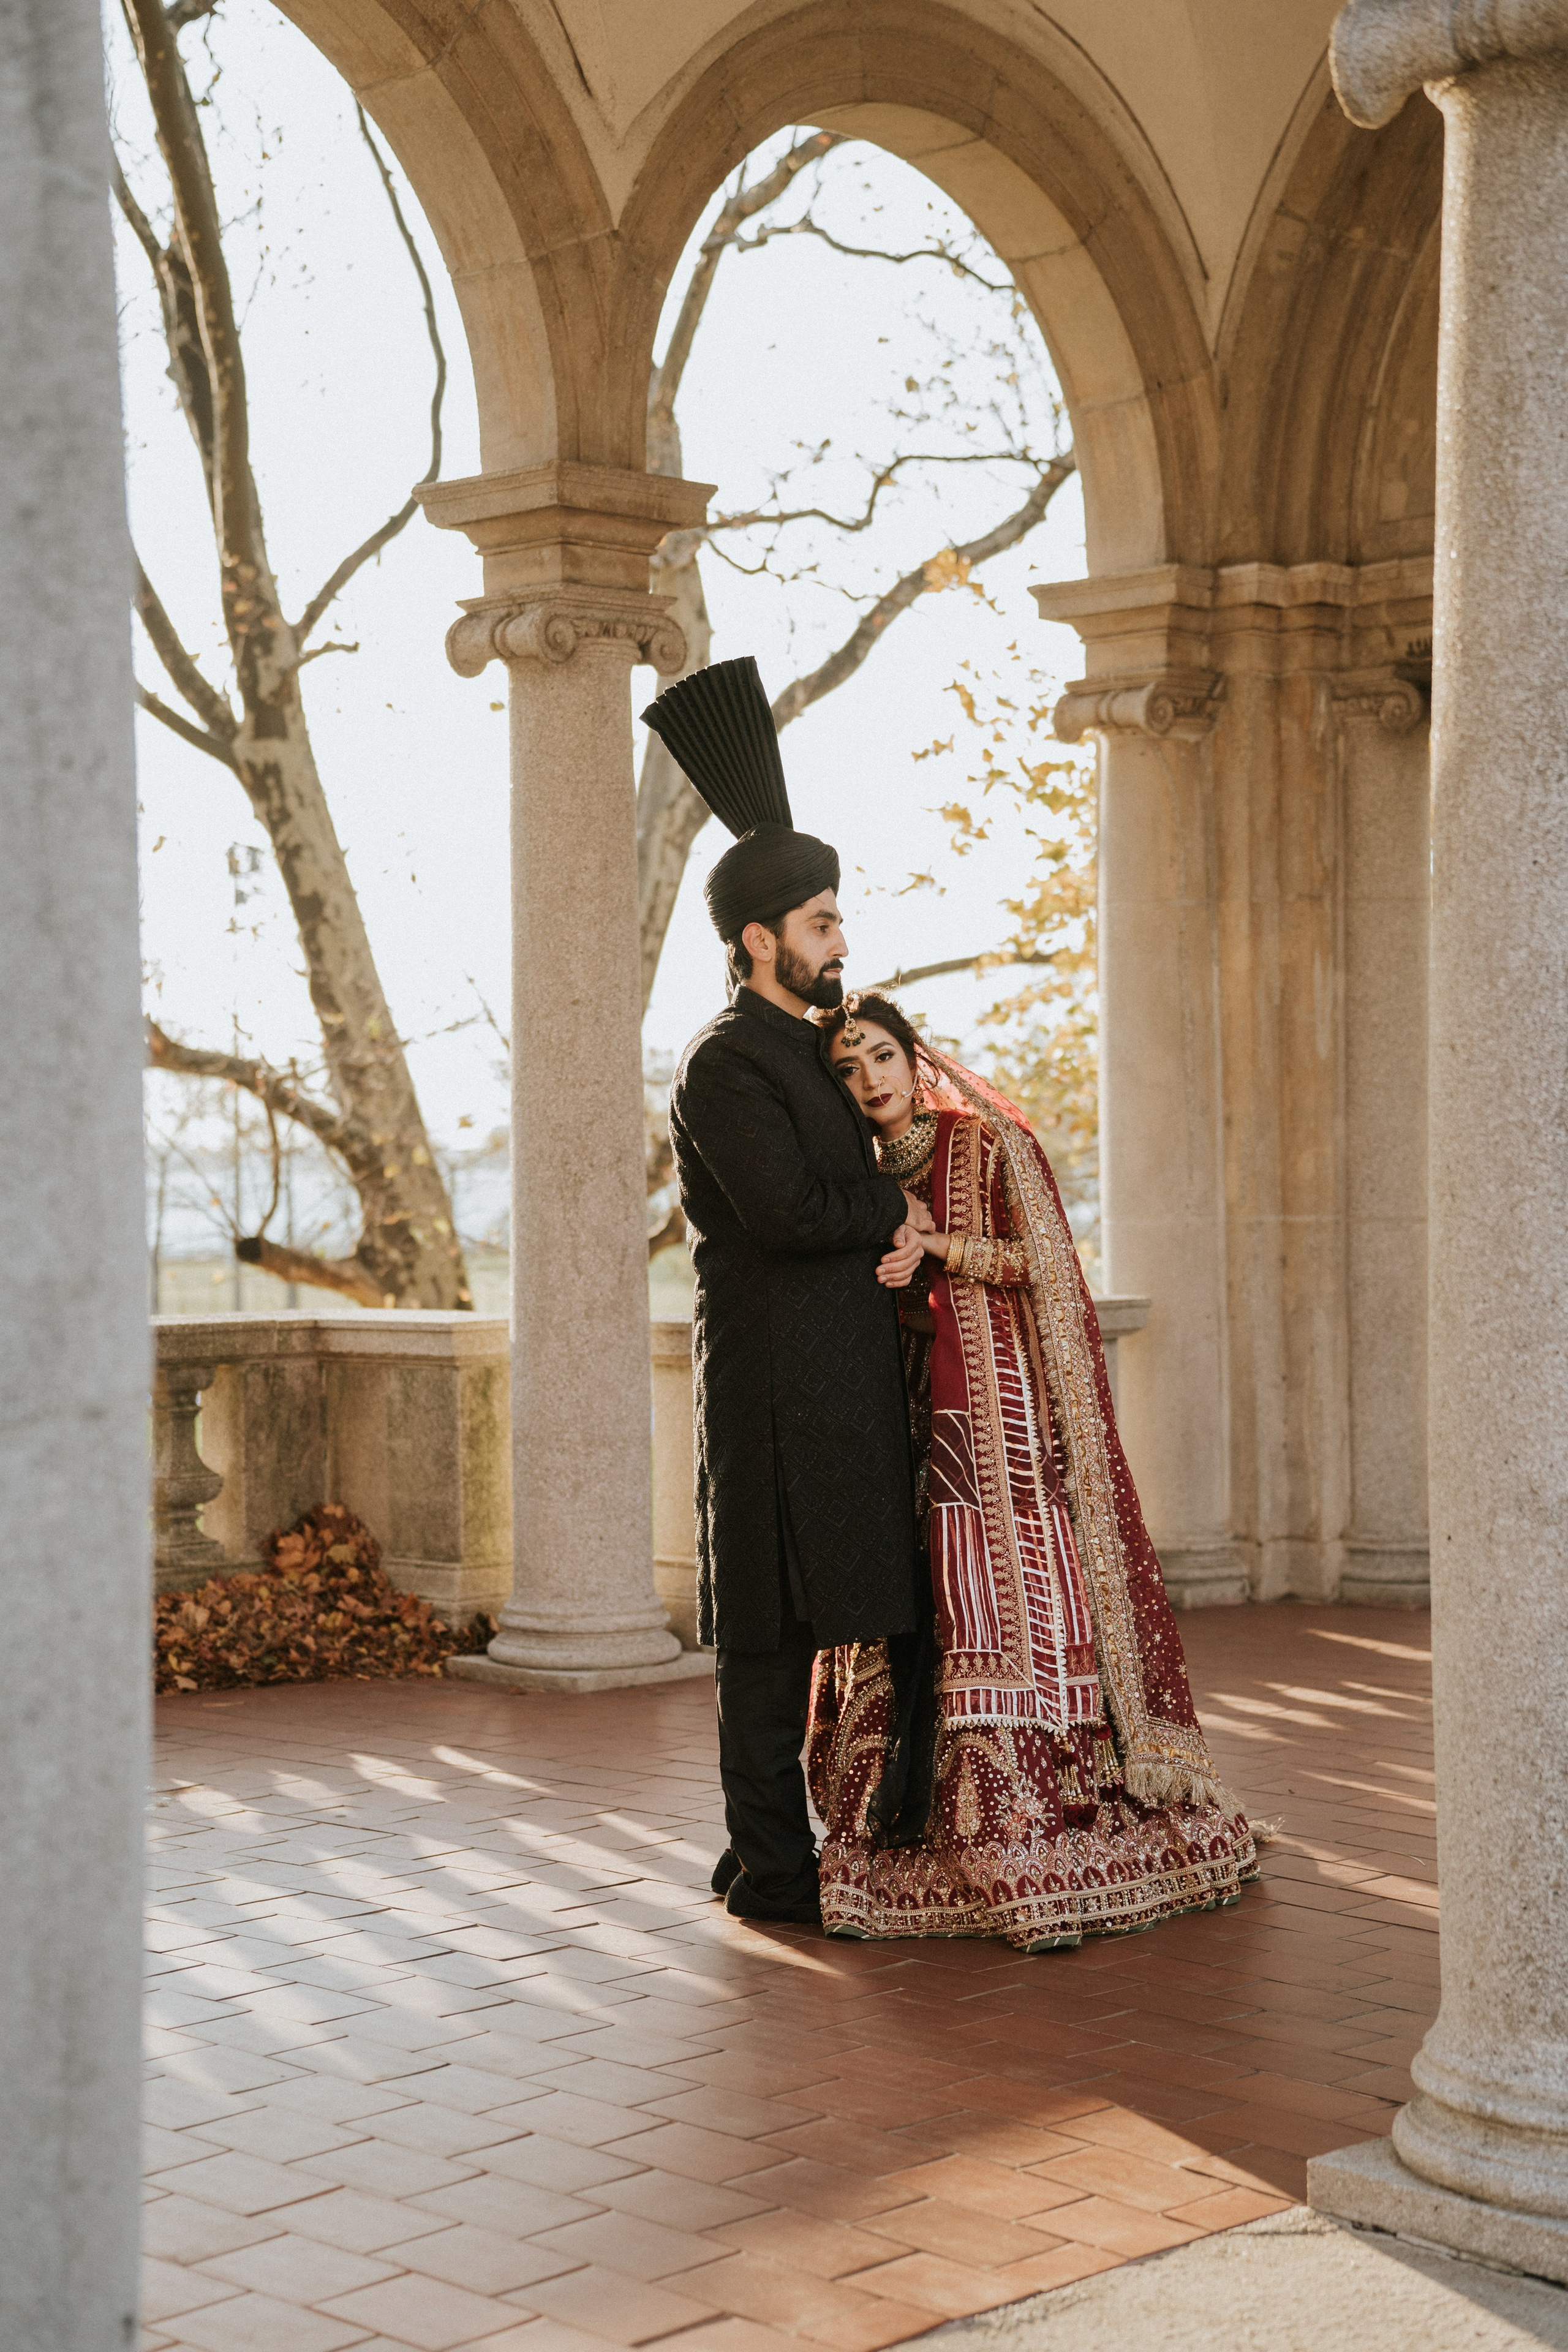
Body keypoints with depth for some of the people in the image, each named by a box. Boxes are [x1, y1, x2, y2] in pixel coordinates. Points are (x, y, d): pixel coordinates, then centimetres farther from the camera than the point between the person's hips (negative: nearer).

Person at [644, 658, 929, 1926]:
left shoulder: (819, 1047, 19)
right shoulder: (724, 1064, -11)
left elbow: (871, 1172, 19)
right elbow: (788, 1208, -22)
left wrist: (900, 1229, -4)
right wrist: (897, 1212, -5)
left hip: (848, 1367, 9)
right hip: (777, 1376, -9)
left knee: (838, 1605, 12)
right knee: (778, 1622, -4)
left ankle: (843, 1831, 20)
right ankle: (769, 1862, 3)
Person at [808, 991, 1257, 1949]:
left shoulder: (991, 1143, -2)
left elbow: (1047, 1262, -7)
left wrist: (941, 1245, -14)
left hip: (1002, 1408, -6)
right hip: (919, 1419, 6)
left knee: (1012, 1608, -10)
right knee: (921, 1613, 1)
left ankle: (1045, 1849, -9)